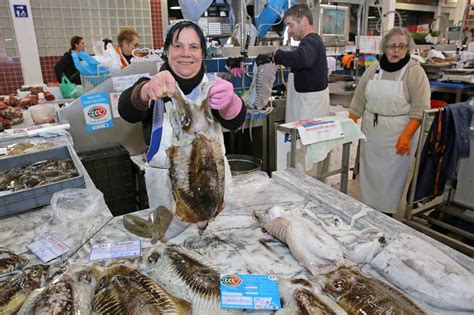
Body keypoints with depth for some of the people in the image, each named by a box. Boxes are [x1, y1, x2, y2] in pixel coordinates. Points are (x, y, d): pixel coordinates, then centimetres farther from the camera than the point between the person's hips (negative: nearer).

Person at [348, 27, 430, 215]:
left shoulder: (415, 71, -7)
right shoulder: (374, 69, 5)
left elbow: (420, 109, -12)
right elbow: (358, 101, 6)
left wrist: (406, 136, -21)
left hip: (398, 134, -4)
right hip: (370, 131, 4)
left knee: (391, 175, 4)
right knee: (369, 171, 12)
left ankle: (386, 213, 19)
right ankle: (368, 207, 27)